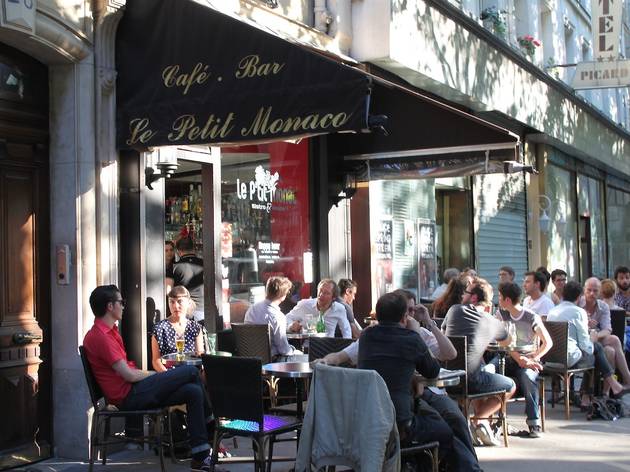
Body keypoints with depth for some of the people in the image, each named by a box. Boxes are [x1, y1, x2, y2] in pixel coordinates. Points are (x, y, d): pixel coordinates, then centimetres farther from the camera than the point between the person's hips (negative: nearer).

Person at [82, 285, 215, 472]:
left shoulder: (108, 331, 18)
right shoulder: (99, 336, -16)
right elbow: (129, 375, -18)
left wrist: (153, 375, 2)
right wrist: (157, 374, -2)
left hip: (134, 390, 10)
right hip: (128, 396, -10)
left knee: (193, 392, -3)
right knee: (190, 371, -9)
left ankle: (200, 457, 1)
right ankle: (211, 425, 10)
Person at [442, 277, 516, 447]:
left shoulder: (454, 310, 6)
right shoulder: (493, 323, 3)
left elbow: (442, 333, 25)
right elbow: (506, 342, 25)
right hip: (471, 379, -5)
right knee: (511, 386, 19)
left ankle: (482, 421, 23)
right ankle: (478, 420, 5)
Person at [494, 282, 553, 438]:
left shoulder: (532, 318, -8)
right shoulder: (502, 314, 3)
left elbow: (548, 343, -8)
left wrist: (532, 359, -19)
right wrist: (520, 359, -20)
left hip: (529, 359, -3)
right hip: (509, 358, 3)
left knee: (527, 375, -37)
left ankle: (534, 423, -26)